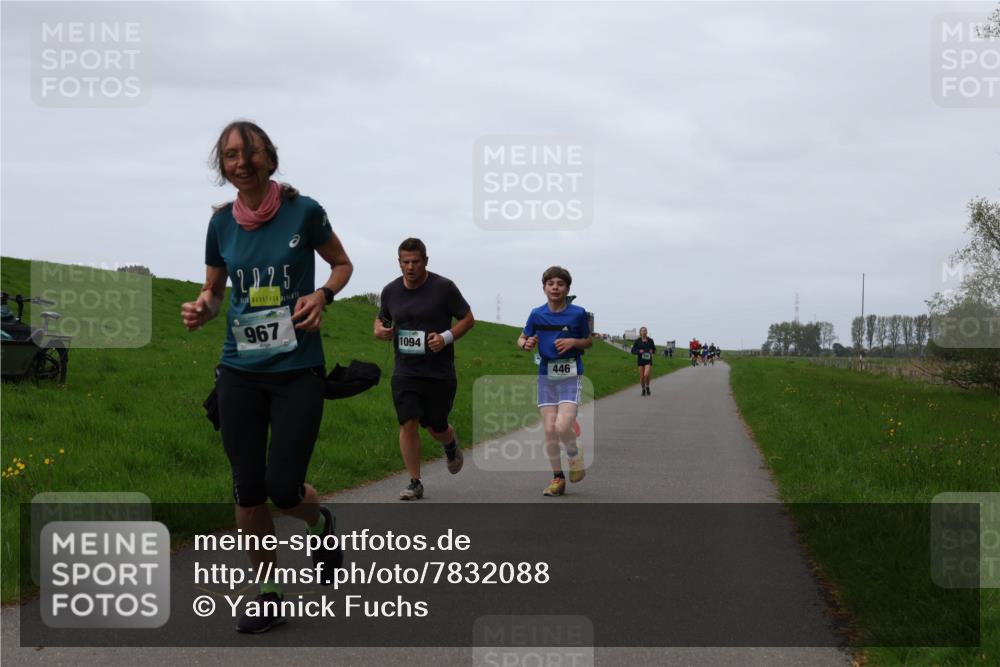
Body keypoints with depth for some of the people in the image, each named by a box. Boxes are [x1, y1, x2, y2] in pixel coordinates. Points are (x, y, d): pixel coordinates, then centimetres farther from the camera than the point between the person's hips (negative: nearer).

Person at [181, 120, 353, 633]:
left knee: (283, 487, -8)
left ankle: (322, 524, 30)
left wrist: (323, 295, -13)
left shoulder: (302, 211, -7)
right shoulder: (222, 223, 2)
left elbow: (342, 264, 7)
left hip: (298, 370, -3)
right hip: (240, 372, 3)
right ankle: (267, 595, 21)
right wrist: (201, 309, -9)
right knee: (247, 490, 4)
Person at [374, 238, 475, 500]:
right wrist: (379, 330, -5)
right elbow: (381, 319, 20)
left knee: (436, 428, 7)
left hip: (440, 373, -2)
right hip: (405, 372, 2)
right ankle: (415, 483, -1)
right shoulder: (391, 291, 3)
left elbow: (468, 318, -1)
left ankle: (451, 446, 44)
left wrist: (447, 337, -18)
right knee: (408, 424, -10)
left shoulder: (443, 287, -7)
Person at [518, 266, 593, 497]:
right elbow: (522, 338, 15)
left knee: (562, 426, -18)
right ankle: (558, 478, 14)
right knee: (549, 430, 0)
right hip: (546, 376, 3)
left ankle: (575, 455, 14)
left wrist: (573, 342, -11)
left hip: (571, 376, -3)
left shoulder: (578, 314, -3)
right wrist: (526, 344, -9)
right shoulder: (537, 314, 3)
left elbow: (589, 341, 9)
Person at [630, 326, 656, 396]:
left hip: (648, 360, -1)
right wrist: (639, 351, -18)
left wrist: (652, 351, -9)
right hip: (640, 360, 1)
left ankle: (647, 387, 9)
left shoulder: (650, 340, 1)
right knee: (642, 376, 4)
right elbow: (633, 351, 0)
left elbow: (654, 349, 14)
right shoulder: (637, 341, -2)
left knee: (646, 375, -18)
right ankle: (643, 389, 26)